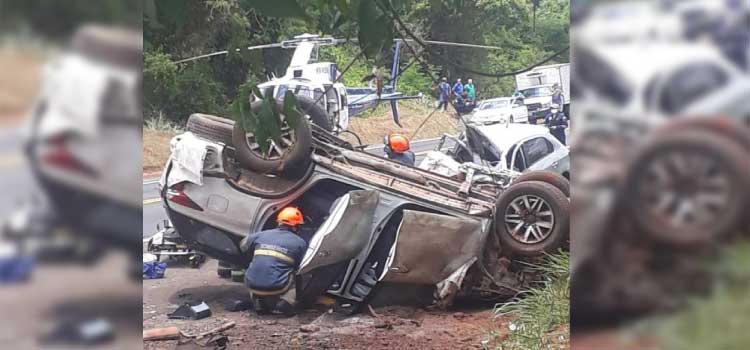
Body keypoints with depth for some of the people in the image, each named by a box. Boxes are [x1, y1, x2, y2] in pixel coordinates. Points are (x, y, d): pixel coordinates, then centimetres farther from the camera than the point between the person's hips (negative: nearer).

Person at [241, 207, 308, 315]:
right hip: (276, 288, -3)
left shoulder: (261, 235, 10)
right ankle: (285, 301, -4)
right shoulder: (300, 243, 3)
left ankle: (258, 300, 12)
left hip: (252, 285, 3)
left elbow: (243, 246, 25)